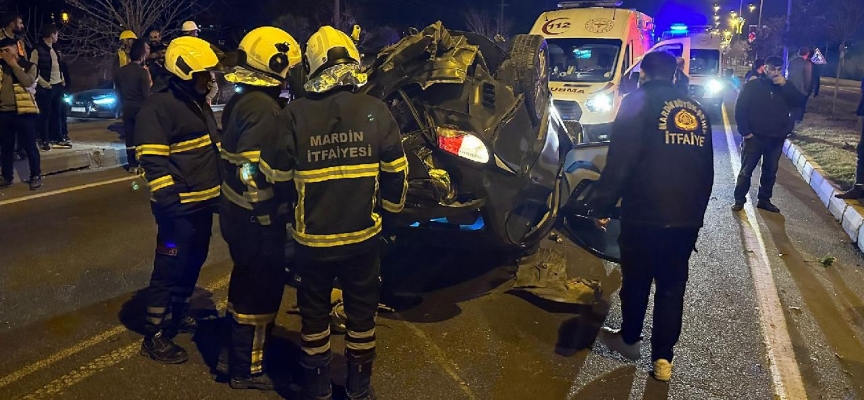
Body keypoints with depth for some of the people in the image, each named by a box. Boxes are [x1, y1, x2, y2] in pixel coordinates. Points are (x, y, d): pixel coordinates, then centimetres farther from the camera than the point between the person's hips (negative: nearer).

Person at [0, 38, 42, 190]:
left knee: (29, 145, -1)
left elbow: (28, 82, -15)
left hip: (24, 111, -4)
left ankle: (36, 176, 8)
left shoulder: (29, 66, 3)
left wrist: (14, 65, -11)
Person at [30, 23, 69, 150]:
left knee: (57, 114, 11)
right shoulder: (37, 50, -10)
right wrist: (44, 84, -15)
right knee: (45, 115, 0)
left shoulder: (53, 49, 14)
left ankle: (58, 139, 19)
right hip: (46, 87, -7)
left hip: (58, 86, 7)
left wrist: (62, 80, 11)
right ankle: (45, 141, 6)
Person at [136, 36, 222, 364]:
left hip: (204, 202, 9)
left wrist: (219, 192, 21)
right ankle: (155, 336, 9)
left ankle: (178, 313, 38)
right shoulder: (159, 107, -14)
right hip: (179, 207, -9)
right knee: (170, 268, -2)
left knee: (194, 263, 20)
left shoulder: (200, 104, 15)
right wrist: (169, 202, -24)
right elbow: (153, 162, -20)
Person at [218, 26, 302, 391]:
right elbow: (253, 172, -28)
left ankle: (242, 349, 41)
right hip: (258, 219, -10)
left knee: (248, 282, 24)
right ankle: (247, 370, 16)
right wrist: (266, 216, -21)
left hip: (238, 212, 10)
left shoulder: (240, 102, 10)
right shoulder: (265, 110, -22)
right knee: (260, 289, 3)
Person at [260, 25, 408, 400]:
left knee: (314, 311, 17)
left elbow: (275, 174, -2)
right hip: (364, 235, 1)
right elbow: (396, 172, -1)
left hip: (312, 236, 0)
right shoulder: (376, 111, -8)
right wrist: (390, 214, 14)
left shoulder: (294, 114, -11)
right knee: (361, 310, 17)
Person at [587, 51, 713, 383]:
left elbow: (620, 161, -14)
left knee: (636, 281, 14)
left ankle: (630, 339, 31)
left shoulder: (638, 102, -5)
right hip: (687, 218, 5)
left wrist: (602, 205, -7)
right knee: (672, 287, 12)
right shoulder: (697, 110, 14)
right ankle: (663, 358, 15)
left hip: (645, 213, -5)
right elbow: (707, 171, 18)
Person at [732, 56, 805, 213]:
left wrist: (785, 85, -15)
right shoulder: (752, 86, -3)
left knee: (770, 172, 10)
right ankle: (739, 200, 11)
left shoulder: (785, 87, 8)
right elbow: (740, 110, -5)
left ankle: (764, 200, 21)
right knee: (746, 170, 1)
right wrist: (745, 131, -11)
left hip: (776, 139, 4)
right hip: (754, 137, -4)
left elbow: (799, 101, -6)